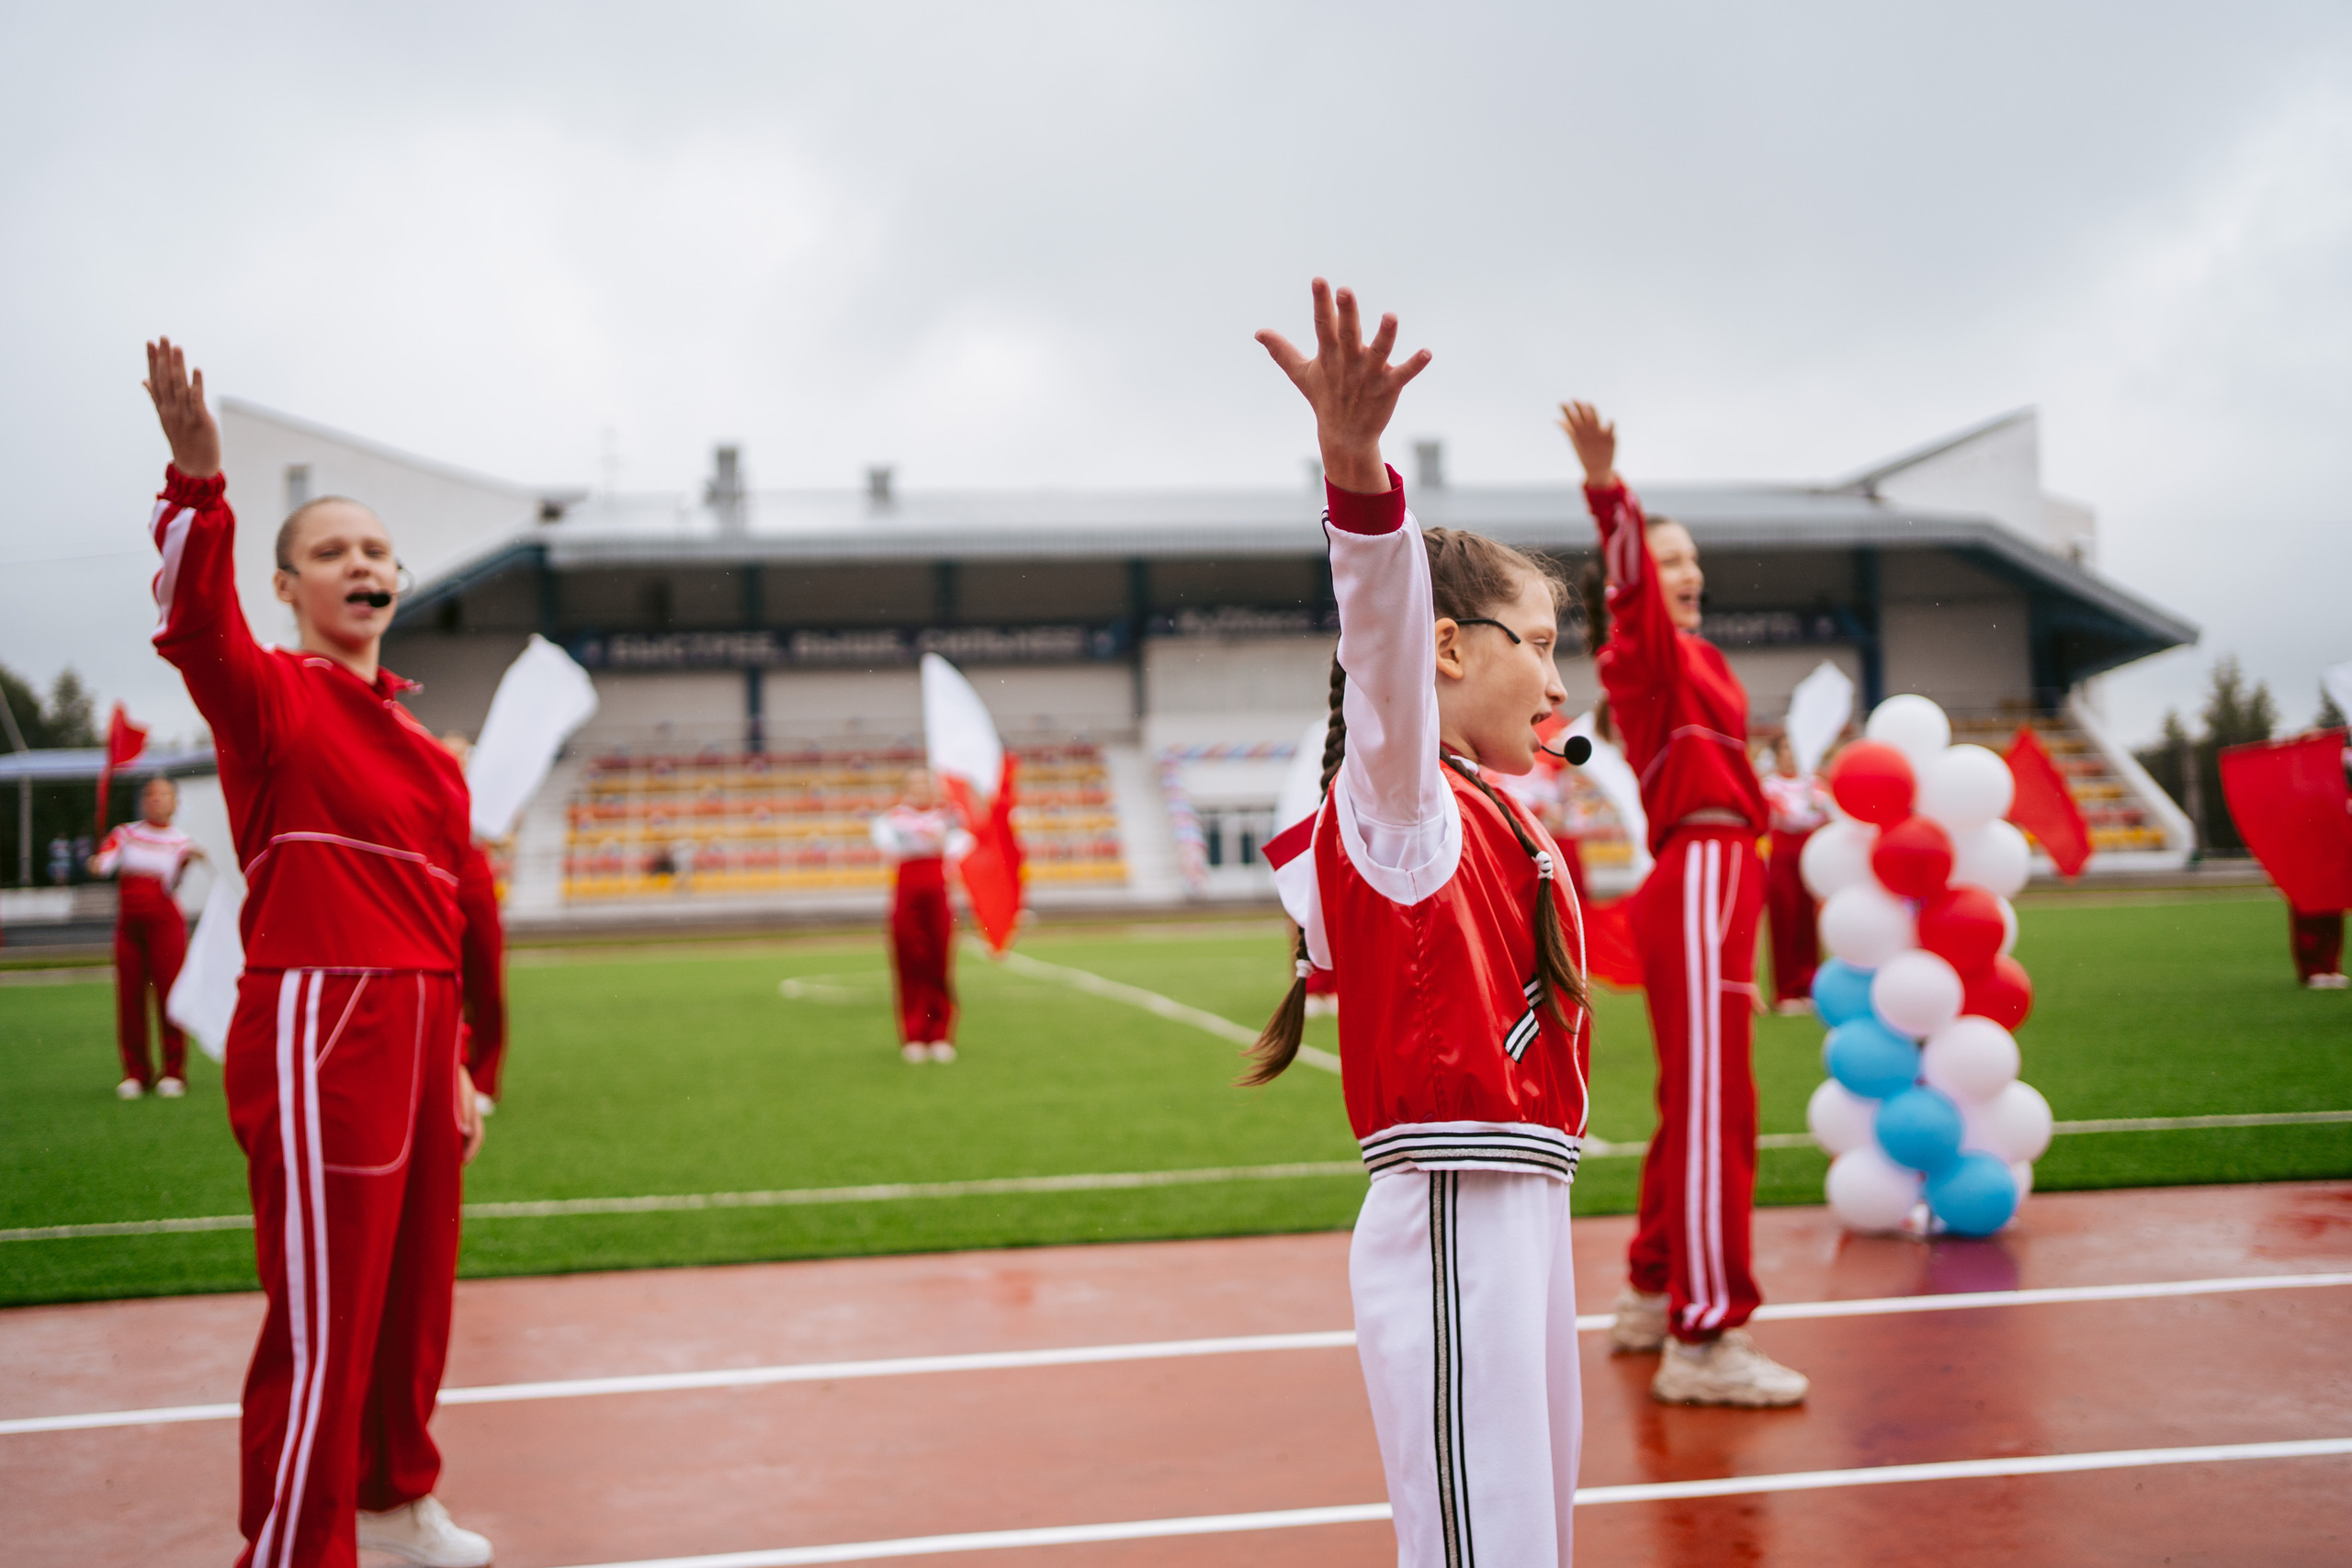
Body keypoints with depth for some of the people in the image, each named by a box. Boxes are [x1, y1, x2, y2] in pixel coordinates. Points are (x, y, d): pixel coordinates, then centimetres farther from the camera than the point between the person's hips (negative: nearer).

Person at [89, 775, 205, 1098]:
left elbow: (171, 886, -5)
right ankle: (135, 1072, 9)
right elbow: (107, 858, -7)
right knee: (129, 997, -1)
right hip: (128, 925, 2)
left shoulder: (181, 843, 8)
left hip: (165, 923, -2)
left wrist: (184, 862, -23)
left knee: (169, 996, -7)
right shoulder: (125, 834, 12)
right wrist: (98, 863, -30)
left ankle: (174, 1072, 1)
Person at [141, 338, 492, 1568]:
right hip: (316, 1028, -8)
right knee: (322, 1326, -5)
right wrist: (198, 481, -44)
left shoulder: (414, 737, 16)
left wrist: (455, 1070, 19)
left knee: (413, 1299, 19)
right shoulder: (268, 696, -4)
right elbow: (193, 625, -27)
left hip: (415, 1032, 8)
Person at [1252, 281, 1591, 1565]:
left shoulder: (1495, 819, 18)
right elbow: (1386, 656, -32)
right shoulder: (1399, 797, -11)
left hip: (1522, 1212, 10)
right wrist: (1357, 473, -49)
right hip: (1455, 1220, -10)